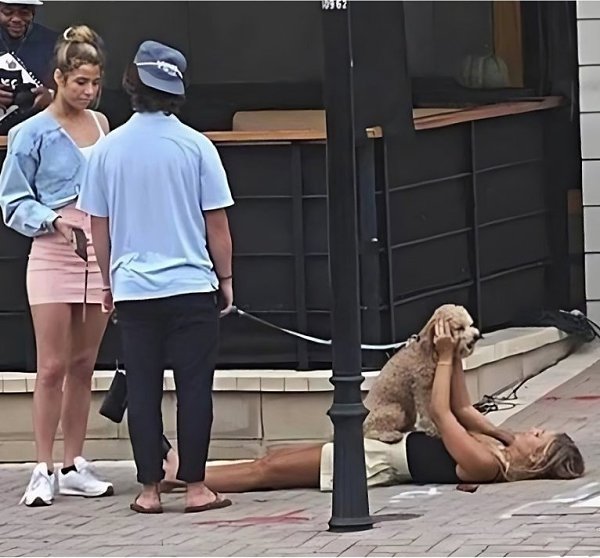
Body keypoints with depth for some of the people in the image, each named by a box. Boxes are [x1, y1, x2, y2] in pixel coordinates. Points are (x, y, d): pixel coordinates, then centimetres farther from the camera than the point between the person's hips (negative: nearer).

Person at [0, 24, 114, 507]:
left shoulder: (101, 124, 10)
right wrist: (52, 220, -18)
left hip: (100, 255, 5)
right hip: (53, 256, -5)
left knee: (84, 366, 8)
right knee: (53, 367, -7)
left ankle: (75, 467, 14)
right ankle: (43, 471, -3)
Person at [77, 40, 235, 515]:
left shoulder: (109, 149, 1)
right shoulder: (195, 146, -5)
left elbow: (99, 225, 8)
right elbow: (216, 222, -2)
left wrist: (110, 281, 20)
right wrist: (226, 278, 10)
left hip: (133, 287, 2)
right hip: (191, 286, -2)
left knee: (142, 387, 6)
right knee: (195, 386, 3)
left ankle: (150, 489, 7)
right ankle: (195, 486, 4)